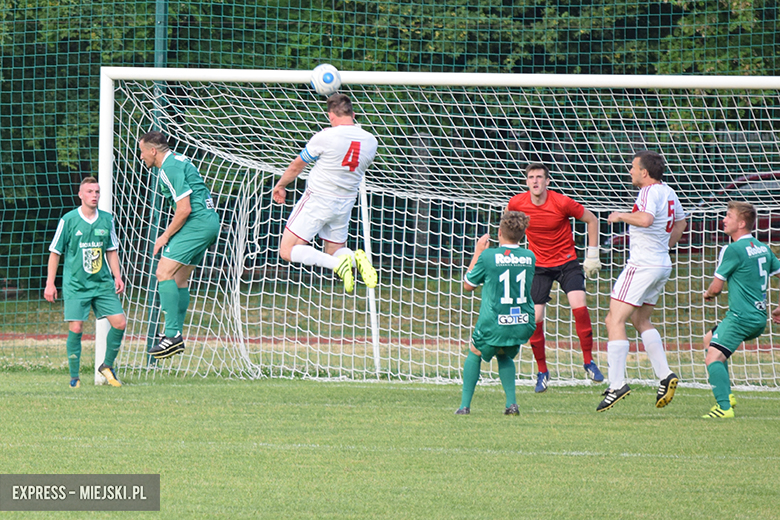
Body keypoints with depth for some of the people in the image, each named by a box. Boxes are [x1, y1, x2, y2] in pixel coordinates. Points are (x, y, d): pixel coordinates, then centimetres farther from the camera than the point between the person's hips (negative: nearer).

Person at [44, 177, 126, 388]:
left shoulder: (107, 219, 5)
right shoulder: (69, 220, -5)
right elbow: (55, 252, 0)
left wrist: (117, 276, 6)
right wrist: (50, 283, -2)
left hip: (102, 284, 4)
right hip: (75, 285, -4)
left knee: (119, 323, -7)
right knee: (76, 328, -11)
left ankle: (107, 366, 14)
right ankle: (74, 377, 2)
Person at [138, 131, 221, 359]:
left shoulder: (170, 168, -14)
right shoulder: (178, 161, 18)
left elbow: (184, 209, -19)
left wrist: (166, 236, -9)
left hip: (197, 223, -10)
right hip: (210, 222, 10)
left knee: (164, 272, -13)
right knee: (179, 279, 14)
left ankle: (172, 335, -19)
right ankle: (175, 335, 15)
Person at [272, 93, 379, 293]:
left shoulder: (325, 137, -17)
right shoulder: (370, 141, -2)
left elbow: (297, 166, -3)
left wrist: (280, 185, 15)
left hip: (317, 200, -6)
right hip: (345, 205, 6)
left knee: (287, 251, -2)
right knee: (333, 252, 21)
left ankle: (337, 263, -22)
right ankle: (357, 258, -14)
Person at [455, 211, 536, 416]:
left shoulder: (488, 257, -11)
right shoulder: (529, 257, 1)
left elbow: (468, 285, 5)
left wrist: (478, 252, 12)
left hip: (493, 325, -3)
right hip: (524, 324, 3)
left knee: (474, 354, 25)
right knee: (504, 356, 31)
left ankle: (465, 405, 16)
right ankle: (512, 403, 12)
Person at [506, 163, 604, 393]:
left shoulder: (561, 203, -18)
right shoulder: (517, 204, -9)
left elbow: (592, 220, -4)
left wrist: (592, 255, -5)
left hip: (566, 262, -2)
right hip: (539, 265, 2)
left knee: (579, 308, -20)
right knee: (535, 318, -8)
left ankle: (588, 362, -4)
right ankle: (542, 371, 8)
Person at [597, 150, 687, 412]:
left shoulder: (650, 192, -16)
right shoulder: (668, 192, 13)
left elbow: (646, 219, -35)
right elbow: (680, 222, 29)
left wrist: (621, 216, -19)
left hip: (643, 265, -10)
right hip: (662, 265, 10)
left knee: (615, 320, -9)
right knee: (641, 321, 21)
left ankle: (616, 383, -16)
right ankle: (665, 375, 10)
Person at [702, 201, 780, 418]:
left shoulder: (732, 250, -12)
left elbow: (716, 287, -8)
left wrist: (708, 294, 15)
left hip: (741, 317, -9)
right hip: (760, 318, 9)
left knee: (713, 357, -16)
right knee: (709, 340, 24)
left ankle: (724, 407, -28)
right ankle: (727, 394, 17)